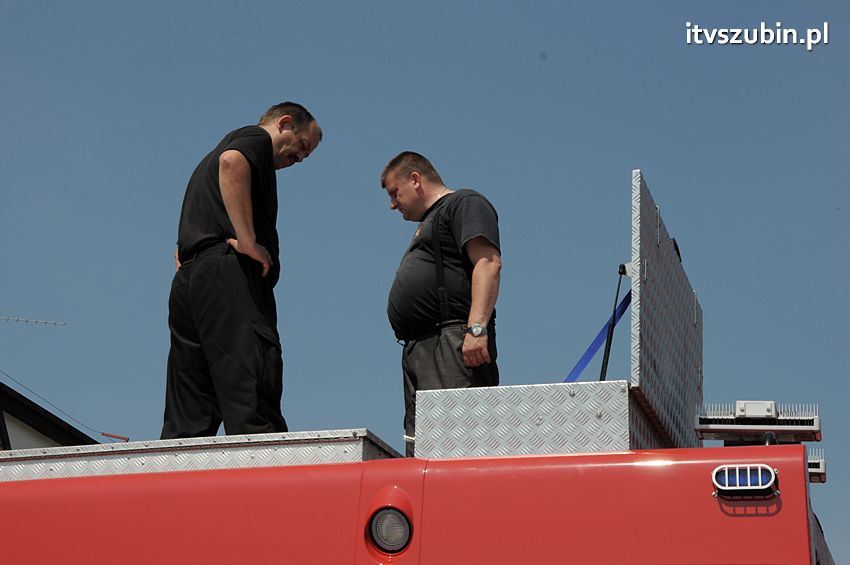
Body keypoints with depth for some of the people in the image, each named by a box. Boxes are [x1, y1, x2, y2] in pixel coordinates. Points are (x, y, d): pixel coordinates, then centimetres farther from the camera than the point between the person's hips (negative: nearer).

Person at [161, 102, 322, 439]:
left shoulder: (208, 161, 35)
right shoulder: (256, 139, 7)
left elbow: (181, 251, 34)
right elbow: (232, 161, -20)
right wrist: (248, 240, -20)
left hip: (186, 282, 9)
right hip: (228, 275, -9)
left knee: (185, 425, 3)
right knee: (253, 406, -19)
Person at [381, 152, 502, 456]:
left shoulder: (464, 203, 3)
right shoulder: (428, 223, 33)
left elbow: (488, 263, -12)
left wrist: (477, 328, -23)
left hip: (454, 341, -10)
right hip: (418, 348, 10)